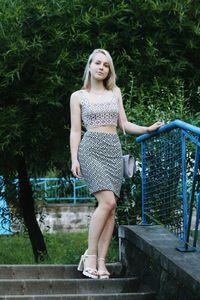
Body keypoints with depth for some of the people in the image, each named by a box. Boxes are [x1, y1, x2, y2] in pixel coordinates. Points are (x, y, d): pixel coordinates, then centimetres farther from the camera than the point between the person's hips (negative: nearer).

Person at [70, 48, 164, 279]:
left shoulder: (115, 92, 18)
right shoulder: (78, 96, 9)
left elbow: (124, 125, 18)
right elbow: (75, 130, 5)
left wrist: (148, 129, 5)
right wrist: (74, 159, -4)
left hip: (114, 150, 4)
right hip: (91, 148, -4)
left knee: (111, 207, -6)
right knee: (107, 201, -21)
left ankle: (101, 261, -5)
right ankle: (90, 255, -13)